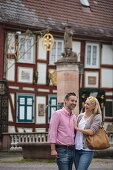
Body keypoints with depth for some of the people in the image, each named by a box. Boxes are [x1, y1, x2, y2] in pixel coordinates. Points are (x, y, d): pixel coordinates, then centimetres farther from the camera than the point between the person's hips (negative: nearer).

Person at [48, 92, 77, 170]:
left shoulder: (74, 117, 15)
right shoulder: (57, 114, -6)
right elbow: (52, 132, -10)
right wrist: (53, 149, -16)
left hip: (72, 149, 7)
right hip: (62, 150, -7)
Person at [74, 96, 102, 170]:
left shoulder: (97, 117, -4)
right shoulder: (80, 116, 11)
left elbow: (91, 132, -15)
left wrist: (77, 128, -7)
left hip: (87, 150, -6)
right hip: (76, 149, 6)